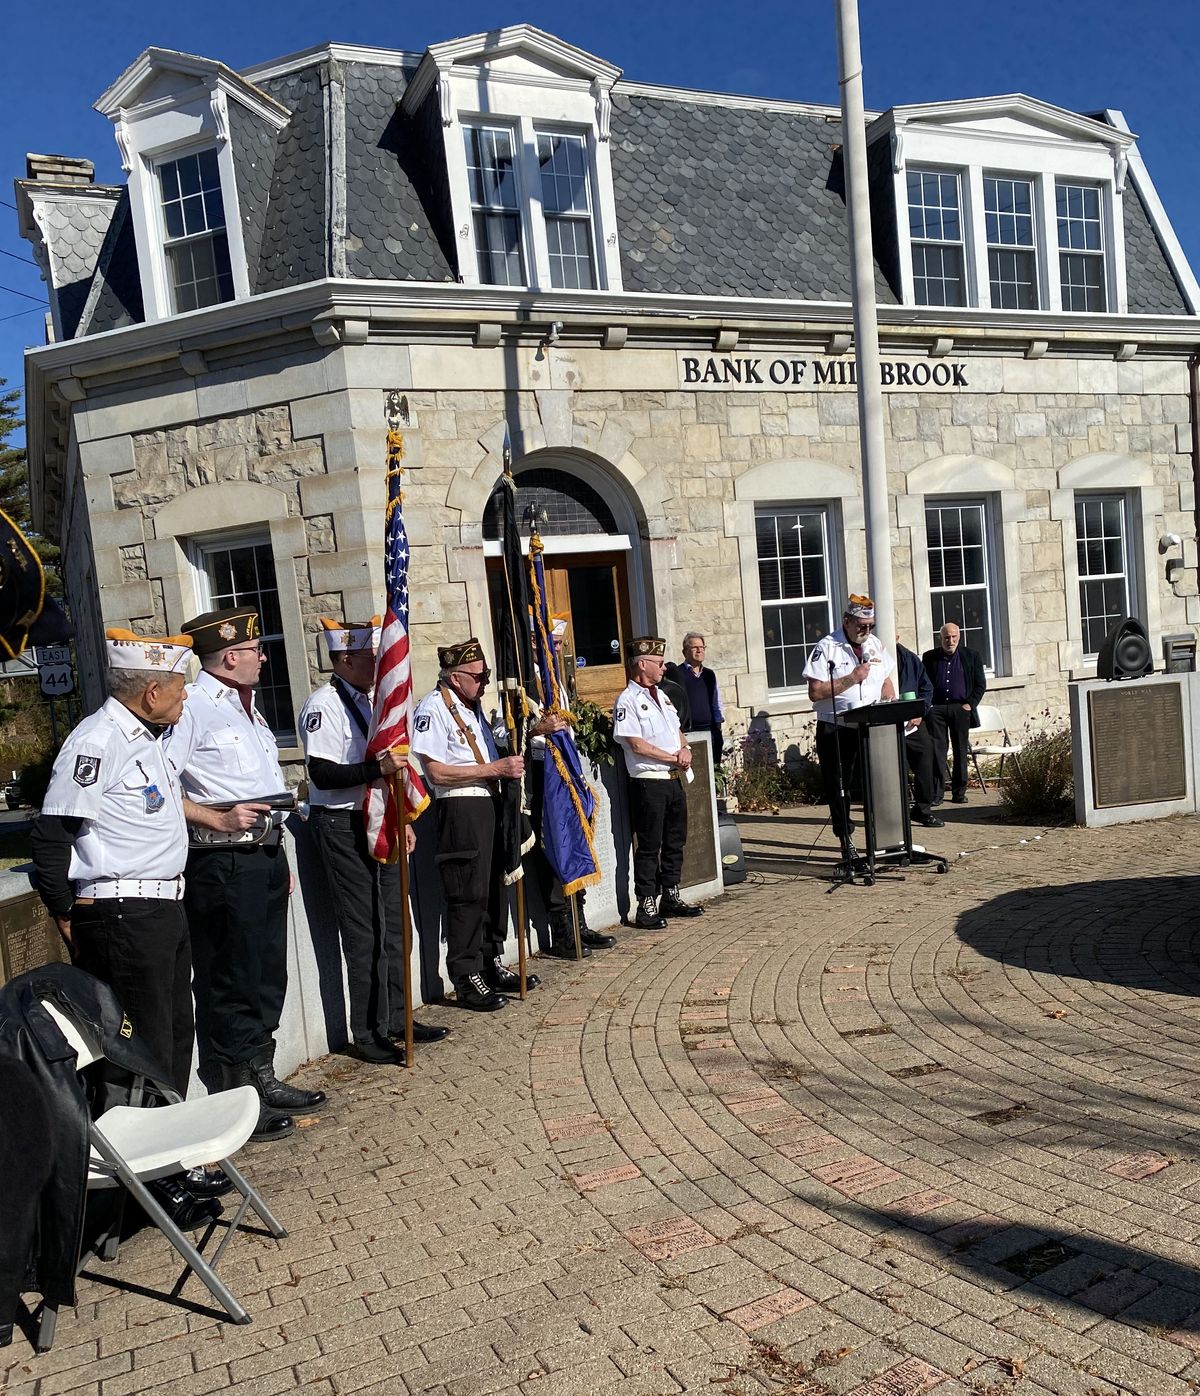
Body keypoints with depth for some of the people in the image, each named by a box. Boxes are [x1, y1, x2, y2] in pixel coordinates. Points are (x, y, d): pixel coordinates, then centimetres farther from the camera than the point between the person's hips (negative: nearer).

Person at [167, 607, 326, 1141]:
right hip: (223, 863, -9)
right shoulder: (192, 706, -14)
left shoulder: (244, 706, 17)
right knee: (233, 982, 1)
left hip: (264, 857, 9)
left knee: (268, 976, 17)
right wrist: (218, 820, -23)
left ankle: (263, 1078, 31)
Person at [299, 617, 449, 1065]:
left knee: (393, 925, 14)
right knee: (364, 934, -4)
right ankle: (367, 1034, 9)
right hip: (343, 826, -9)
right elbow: (324, 774, -23)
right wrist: (378, 768, -34)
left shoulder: (367, 700, 14)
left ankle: (394, 1018, 26)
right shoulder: (324, 705, -14)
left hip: (377, 822, 9)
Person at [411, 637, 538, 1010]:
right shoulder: (434, 708, -12)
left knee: (492, 888, 14)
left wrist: (510, 763, 11)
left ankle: (493, 965, 27)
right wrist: (494, 769, -18)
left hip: (488, 805, 9)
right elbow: (436, 771, -20)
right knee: (467, 894, -3)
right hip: (459, 809, -9)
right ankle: (467, 979, 7)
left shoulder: (473, 705, 17)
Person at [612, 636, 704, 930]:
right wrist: (675, 758, -12)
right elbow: (637, 745, -17)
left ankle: (671, 897, 27)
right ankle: (647, 907, 5)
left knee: (675, 841, 15)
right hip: (648, 782, -8)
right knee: (649, 846, -2)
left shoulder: (661, 695, 16)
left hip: (674, 779, 8)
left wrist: (685, 748, -2)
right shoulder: (628, 700, -11)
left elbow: (677, 730, 21)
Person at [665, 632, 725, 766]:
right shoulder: (676, 673, -2)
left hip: (710, 730, 6)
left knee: (713, 766, 5)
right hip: (687, 732, -6)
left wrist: (718, 727, 14)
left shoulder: (709, 675, 17)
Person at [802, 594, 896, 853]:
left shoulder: (875, 645, 11)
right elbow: (815, 692, -16)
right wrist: (851, 679, -18)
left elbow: (886, 682, 20)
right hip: (835, 731, -4)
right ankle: (845, 840, 13)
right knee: (838, 787, 3)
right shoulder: (826, 648, -8)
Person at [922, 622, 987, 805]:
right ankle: (936, 793, -3)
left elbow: (981, 684, 7)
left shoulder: (972, 657, 6)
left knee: (960, 750, 4)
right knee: (936, 750, -5)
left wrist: (970, 704, -4)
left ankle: (959, 792, 11)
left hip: (961, 708, 0)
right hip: (936, 708, 0)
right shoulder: (929, 657, 7)